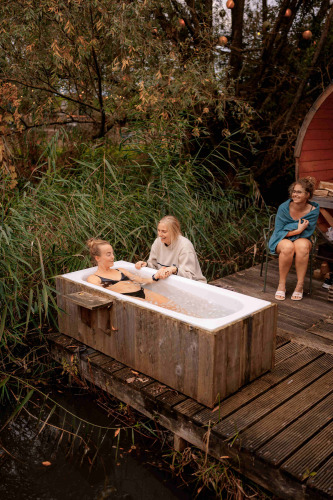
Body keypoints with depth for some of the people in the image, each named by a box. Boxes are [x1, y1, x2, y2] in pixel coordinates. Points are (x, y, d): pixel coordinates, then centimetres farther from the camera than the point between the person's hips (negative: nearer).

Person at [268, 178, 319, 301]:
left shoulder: (313, 210, -10)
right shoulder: (284, 207, -14)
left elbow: (307, 233, -10)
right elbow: (278, 232, -11)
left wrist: (289, 230, -21)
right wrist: (298, 230, -22)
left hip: (302, 239, 1)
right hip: (281, 240, -1)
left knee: (302, 246, -36)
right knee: (288, 247, -37)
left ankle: (300, 286, -25)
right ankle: (281, 284, -21)